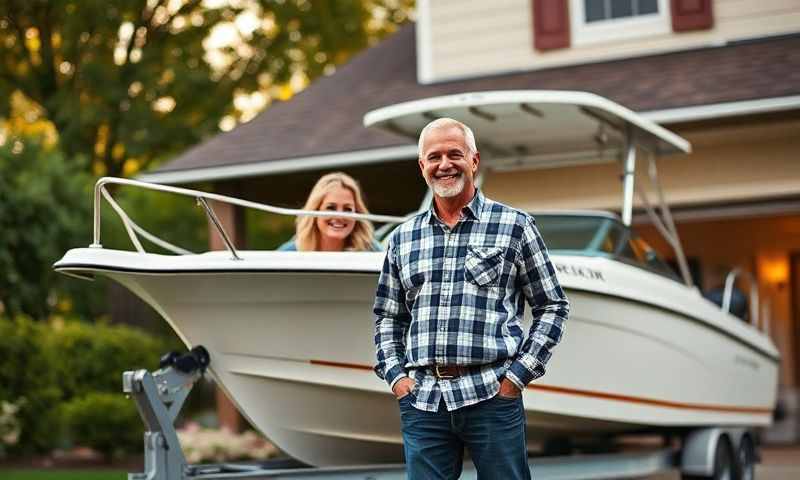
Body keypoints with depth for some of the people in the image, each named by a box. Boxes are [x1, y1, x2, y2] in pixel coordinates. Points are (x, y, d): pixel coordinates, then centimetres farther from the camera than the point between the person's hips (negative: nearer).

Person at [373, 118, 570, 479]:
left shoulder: (514, 226, 3)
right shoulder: (403, 238, 13)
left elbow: (552, 307, 4)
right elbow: (388, 318, 21)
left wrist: (518, 376, -4)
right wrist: (394, 375, 6)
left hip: (493, 398, -3)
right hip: (422, 401, 3)